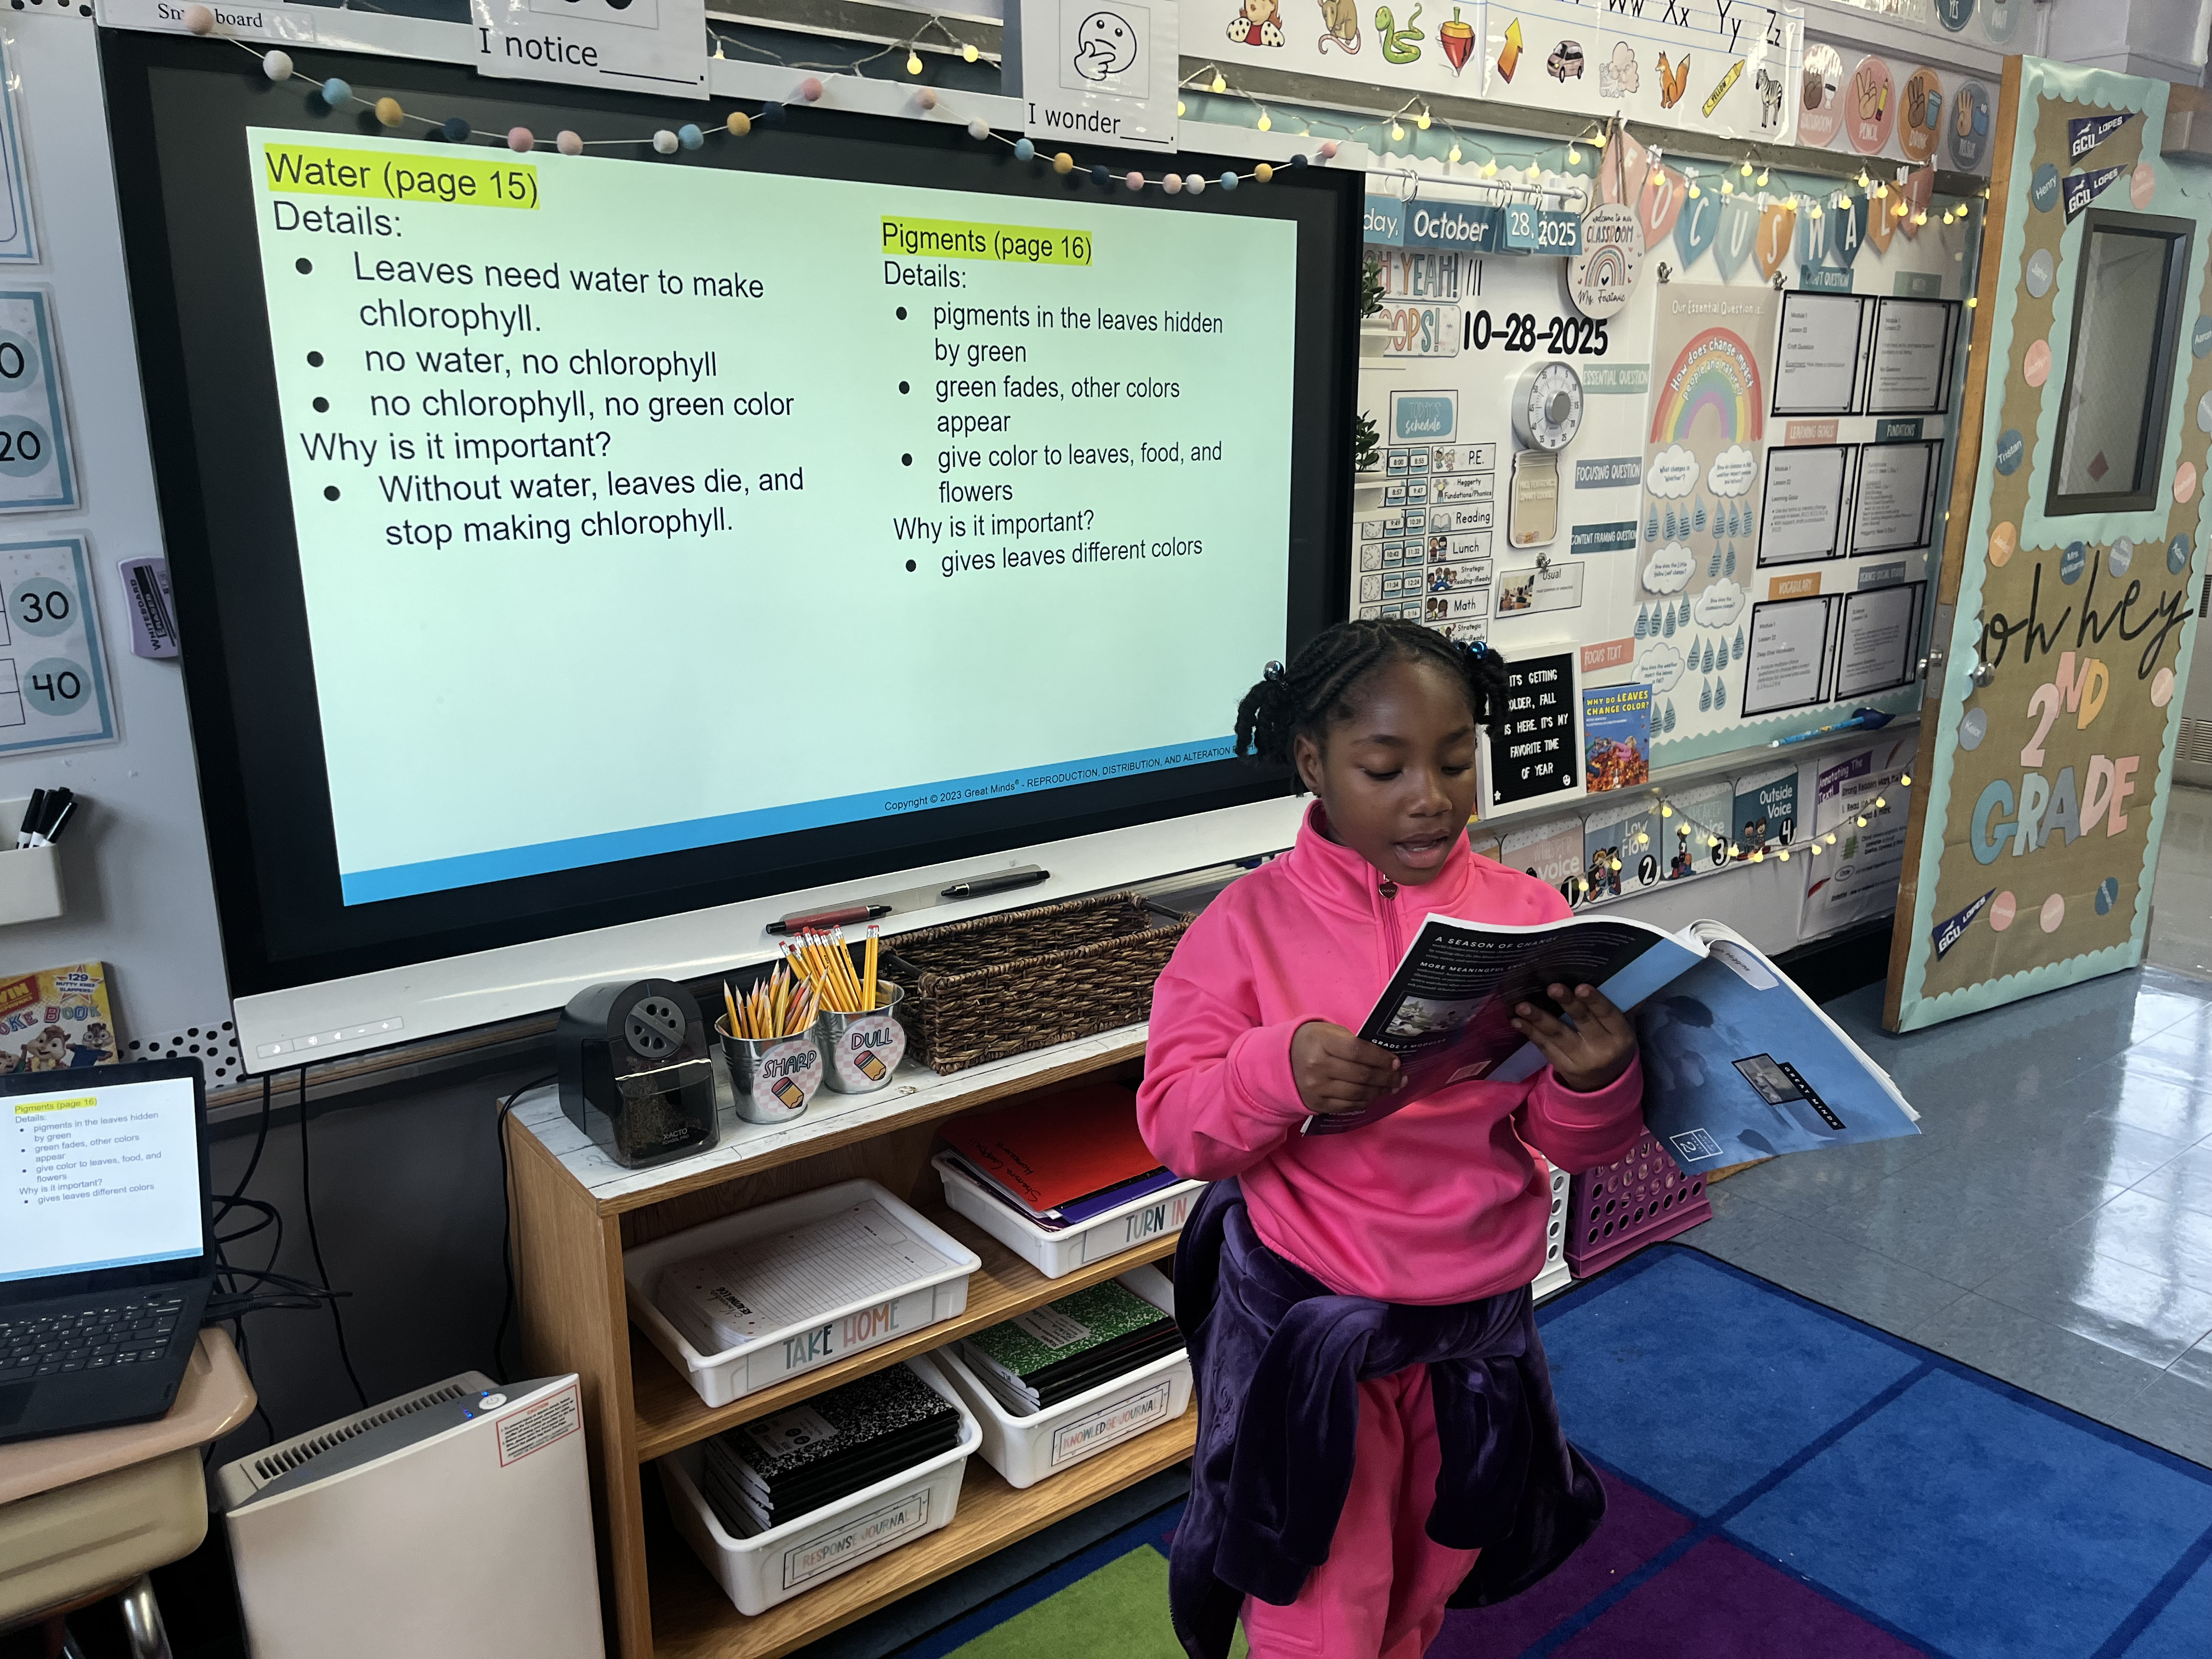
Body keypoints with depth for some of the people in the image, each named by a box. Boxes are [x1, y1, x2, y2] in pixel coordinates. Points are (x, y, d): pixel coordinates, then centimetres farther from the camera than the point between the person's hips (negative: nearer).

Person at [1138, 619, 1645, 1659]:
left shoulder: (1529, 915, -7)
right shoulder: (1251, 922, -12)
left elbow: (1573, 1145, -4)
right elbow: (1173, 1129, -13)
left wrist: (1596, 1083, -26)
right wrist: (1279, 1070, -32)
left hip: (1477, 1323, 3)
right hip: (1307, 1327, -3)